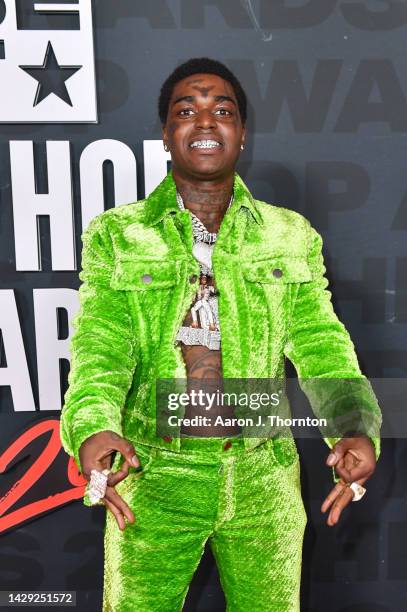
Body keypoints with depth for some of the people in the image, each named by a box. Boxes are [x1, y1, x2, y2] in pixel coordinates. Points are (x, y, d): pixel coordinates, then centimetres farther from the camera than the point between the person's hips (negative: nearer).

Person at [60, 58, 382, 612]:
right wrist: (92, 428, -29)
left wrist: (356, 429, -20)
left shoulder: (292, 236, 5)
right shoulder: (114, 235, 1)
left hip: (263, 480, 2)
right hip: (152, 477, -1)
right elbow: (100, 343, -9)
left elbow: (320, 342, -2)